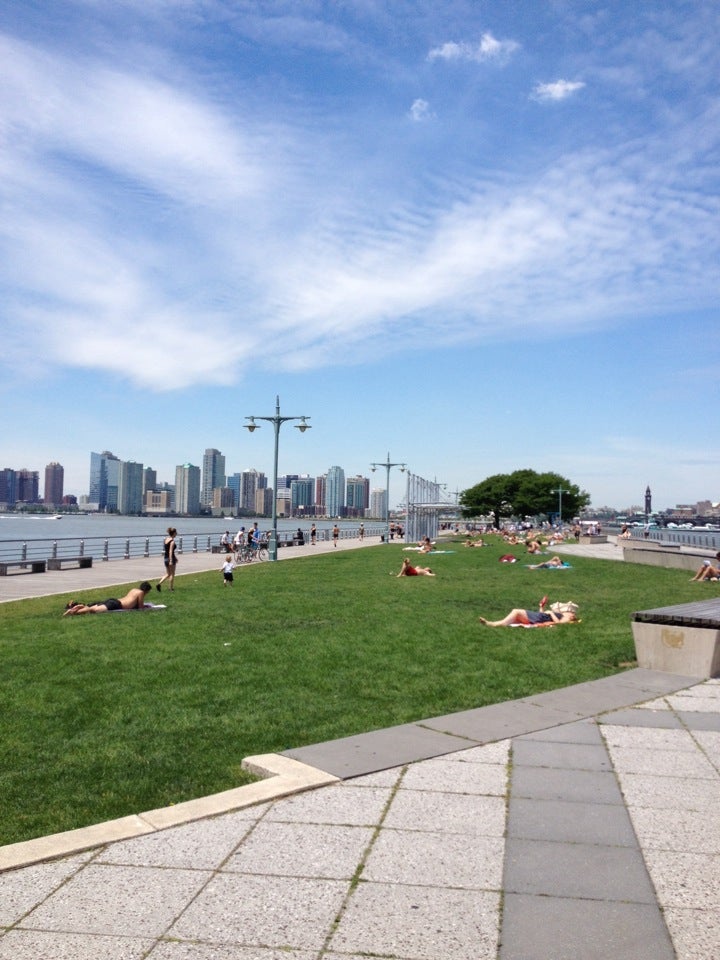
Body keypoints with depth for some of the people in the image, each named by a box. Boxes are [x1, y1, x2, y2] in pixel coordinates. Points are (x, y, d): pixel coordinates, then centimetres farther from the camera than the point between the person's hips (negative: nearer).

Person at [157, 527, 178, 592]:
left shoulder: (165, 539, 10)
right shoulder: (172, 541, -16)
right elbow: (170, 551, -22)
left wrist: (175, 557, 27)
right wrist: (171, 561, -24)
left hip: (165, 558, 8)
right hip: (171, 558, -8)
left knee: (168, 574, 16)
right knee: (172, 574, 6)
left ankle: (159, 583, -2)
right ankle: (171, 588, 13)